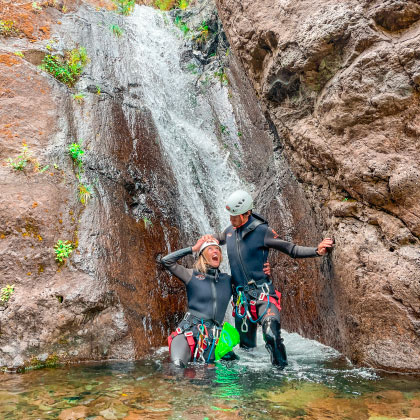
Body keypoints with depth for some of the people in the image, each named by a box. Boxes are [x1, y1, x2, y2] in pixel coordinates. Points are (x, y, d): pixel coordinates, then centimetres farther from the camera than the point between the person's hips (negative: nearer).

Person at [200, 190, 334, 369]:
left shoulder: (261, 231, -10)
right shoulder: (230, 230, 9)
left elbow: (291, 249, -11)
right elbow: (219, 238, 34)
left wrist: (317, 251, -25)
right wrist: (209, 238, 11)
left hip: (263, 293, -5)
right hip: (241, 295, 6)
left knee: (272, 335, -27)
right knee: (246, 344, 15)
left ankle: (282, 368, -8)